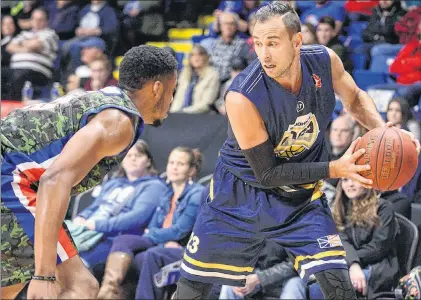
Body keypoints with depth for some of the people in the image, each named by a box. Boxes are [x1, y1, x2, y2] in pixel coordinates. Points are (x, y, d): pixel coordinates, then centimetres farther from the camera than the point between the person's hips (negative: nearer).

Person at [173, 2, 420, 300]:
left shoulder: (325, 61, -17)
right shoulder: (242, 97, -31)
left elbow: (355, 98, 7)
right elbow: (267, 173, -24)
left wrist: (381, 130, -13)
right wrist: (335, 169, -29)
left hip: (301, 195, 3)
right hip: (241, 195, -3)